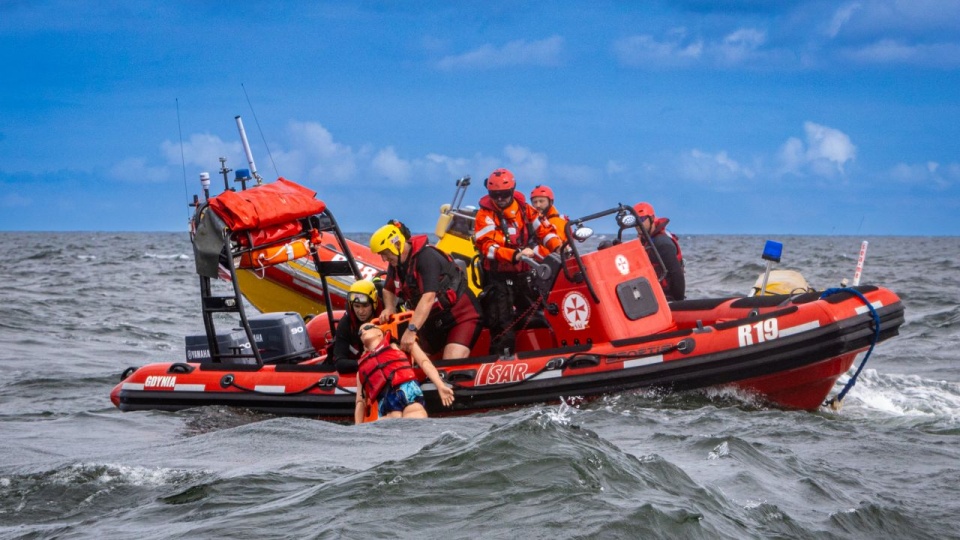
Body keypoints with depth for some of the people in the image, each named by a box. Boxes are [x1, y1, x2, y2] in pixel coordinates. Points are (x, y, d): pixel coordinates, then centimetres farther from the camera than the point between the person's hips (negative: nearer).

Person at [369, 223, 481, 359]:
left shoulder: (427, 257, -26)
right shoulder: (395, 263, 1)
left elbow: (428, 298, -36)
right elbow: (388, 289, 20)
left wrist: (411, 330, -43)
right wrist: (389, 309, -3)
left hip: (461, 315, -9)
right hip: (434, 320, 9)